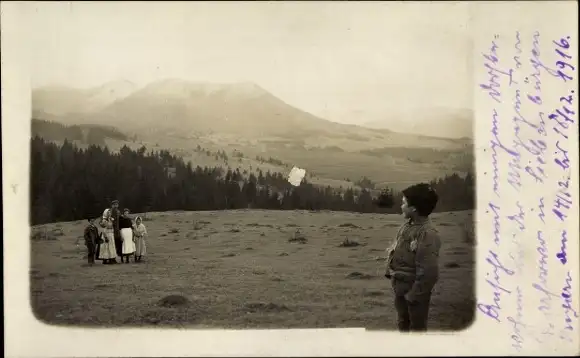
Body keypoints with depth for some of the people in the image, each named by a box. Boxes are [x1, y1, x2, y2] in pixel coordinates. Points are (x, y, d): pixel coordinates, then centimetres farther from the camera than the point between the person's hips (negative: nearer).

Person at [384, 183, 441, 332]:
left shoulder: (428, 234, -27)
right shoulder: (407, 225, -1)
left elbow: (429, 272, -28)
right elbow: (395, 252, 11)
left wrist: (414, 295, -21)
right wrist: (390, 273, 8)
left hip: (414, 290, -7)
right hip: (400, 286, 7)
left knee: (416, 327, 12)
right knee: (402, 323, 26)